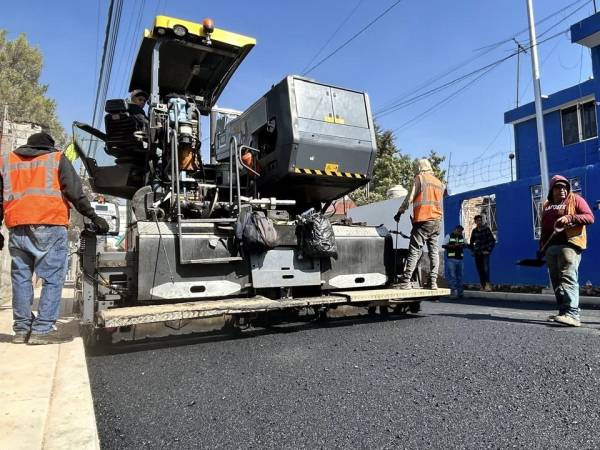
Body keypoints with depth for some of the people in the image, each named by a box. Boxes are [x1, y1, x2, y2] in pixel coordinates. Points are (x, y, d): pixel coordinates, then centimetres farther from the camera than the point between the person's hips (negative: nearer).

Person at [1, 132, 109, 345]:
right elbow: (74, 192, -1)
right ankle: (42, 329, -7)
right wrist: (93, 217, 0)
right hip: (49, 227, -4)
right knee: (53, 279, -2)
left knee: (21, 278, 12)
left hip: (17, 229, 4)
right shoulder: (57, 158, 11)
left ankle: (22, 329, 14)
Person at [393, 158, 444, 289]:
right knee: (434, 251, 7)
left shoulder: (420, 178, 1)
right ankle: (433, 282, 5)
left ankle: (405, 281, -14)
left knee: (414, 251, -10)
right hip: (437, 221, 6)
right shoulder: (439, 182, 21)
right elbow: (440, 202, 20)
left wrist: (400, 211, 3)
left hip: (423, 220, -6)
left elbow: (410, 197, -4)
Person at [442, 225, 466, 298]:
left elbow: (465, 245, 19)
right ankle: (453, 291, -4)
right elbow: (444, 245, -5)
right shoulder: (449, 236, -2)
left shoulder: (462, 237, 12)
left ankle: (460, 292, 12)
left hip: (459, 259, 5)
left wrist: (463, 245, -5)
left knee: (459, 276, 7)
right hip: (451, 259, -5)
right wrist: (453, 245, -17)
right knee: (452, 276, -6)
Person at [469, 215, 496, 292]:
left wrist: (488, 250, -9)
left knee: (486, 268, -18)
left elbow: (492, 240, -5)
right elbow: (471, 242, 22)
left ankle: (488, 285, -23)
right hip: (477, 253, 4)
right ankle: (482, 286, 10)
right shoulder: (474, 231, 9)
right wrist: (473, 251, 13)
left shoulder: (486, 229, -3)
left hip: (485, 253, -4)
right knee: (479, 270, 4)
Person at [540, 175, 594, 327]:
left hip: (569, 245, -6)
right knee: (556, 281, 6)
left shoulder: (575, 199, 7)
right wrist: (541, 246, 20)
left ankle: (572, 314, -24)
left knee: (568, 279, -18)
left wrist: (569, 218, -17)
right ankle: (563, 312, 11)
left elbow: (590, 217, -4)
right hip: (551, 247, 7)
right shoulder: (547, 206, 23)